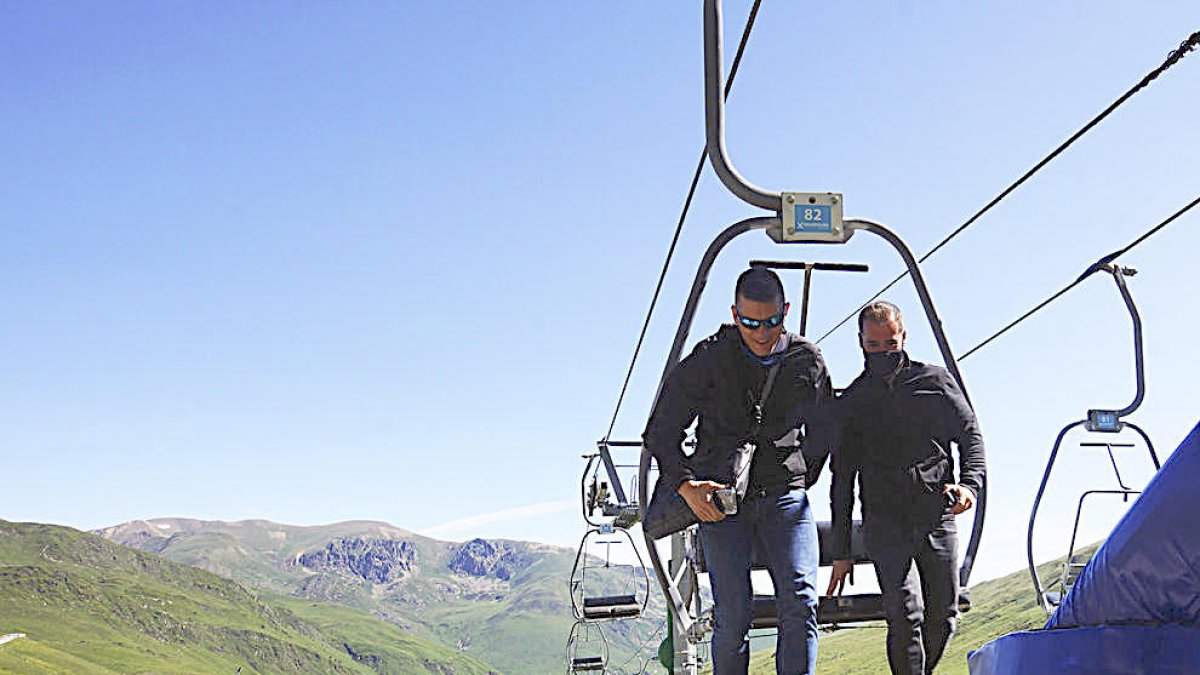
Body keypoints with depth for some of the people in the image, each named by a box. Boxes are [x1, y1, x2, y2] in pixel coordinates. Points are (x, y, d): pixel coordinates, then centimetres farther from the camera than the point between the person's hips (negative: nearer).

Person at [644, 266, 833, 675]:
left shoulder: (808, 361, 4)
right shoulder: (708, 361, -5)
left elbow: (822, 435, 20)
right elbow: (660, 433, 0)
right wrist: (686, 486, -11)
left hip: (784, 497, 2)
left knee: (800, 603, -12)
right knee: (733, 614, -7)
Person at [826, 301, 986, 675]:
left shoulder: (935, 381, 11)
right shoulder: (850, 403, 11)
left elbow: (970, 435, 13)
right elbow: (842, 482, 13)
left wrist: (969, 483, -9)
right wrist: (841, 552, 10)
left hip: (937, 520, 1)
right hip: (885, 524, -1)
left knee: (943, 615, 5)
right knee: (906, 614, -17)